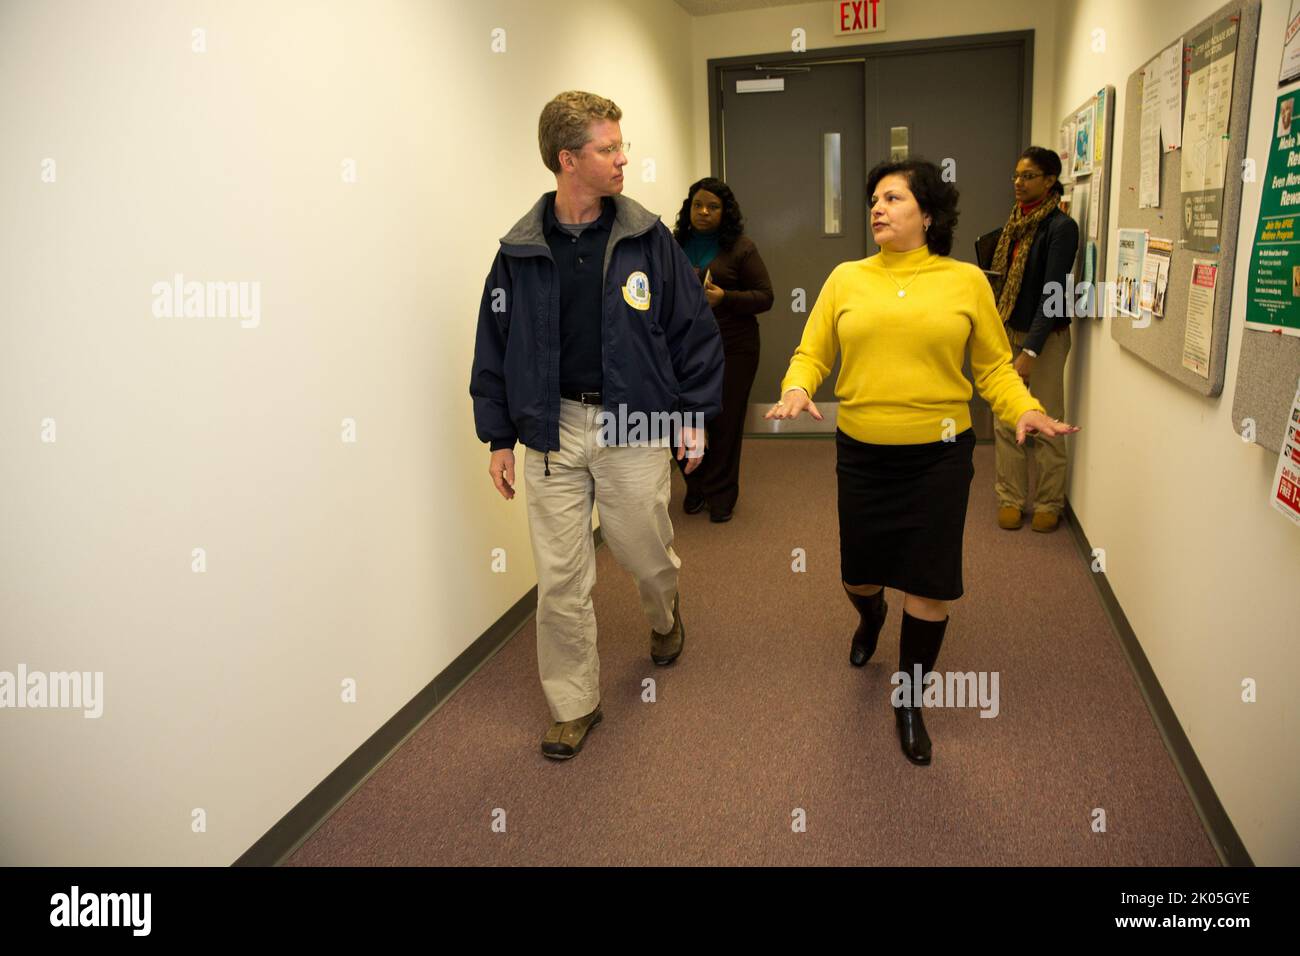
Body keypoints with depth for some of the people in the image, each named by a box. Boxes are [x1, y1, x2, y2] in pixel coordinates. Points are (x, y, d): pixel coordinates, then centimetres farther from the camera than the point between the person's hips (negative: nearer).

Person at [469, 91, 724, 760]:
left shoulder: (648, 237, -1)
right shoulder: (520, 251, 1)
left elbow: (693, 329, 4)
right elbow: (494, 347, 7)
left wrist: (695, 415, 2)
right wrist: (499, 437, 5)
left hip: (634, 427, 0)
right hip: (553, 429, 1)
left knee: (648, 557, 12)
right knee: (560, 579, 5)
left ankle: (665, 617, 50)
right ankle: (573, 704, 24)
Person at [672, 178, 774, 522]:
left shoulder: (740, 247, -2)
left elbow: (764, 296, -4)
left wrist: (724, 297, -19)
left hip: (732, 350, -3)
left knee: (724, 424, 1)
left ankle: (721, 495, 19)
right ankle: (696, 486, 25)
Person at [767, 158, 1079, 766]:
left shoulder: (966, 282, 0)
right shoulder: (846, 279, 4)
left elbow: (993, 367, 4)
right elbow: (811, 353, 4)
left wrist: (1025, 409, -13)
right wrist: (797, 389, -17)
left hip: (938, 455, -1)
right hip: (861, 453, 2)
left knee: (929, 585, 3)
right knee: (858, 572, 15)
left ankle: (909, 700, 26)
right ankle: (871, 616, 55)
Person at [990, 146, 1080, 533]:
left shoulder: (1061, 227, -13)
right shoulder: (1015, 221, 8)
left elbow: (1053, 292, -19)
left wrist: (1031, 351, -23)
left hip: (1044, 336, -6)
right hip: (1007, 331, 6)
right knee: (1005, 421, 7)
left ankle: (1050, 503, 17)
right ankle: (1010, 497, 18)